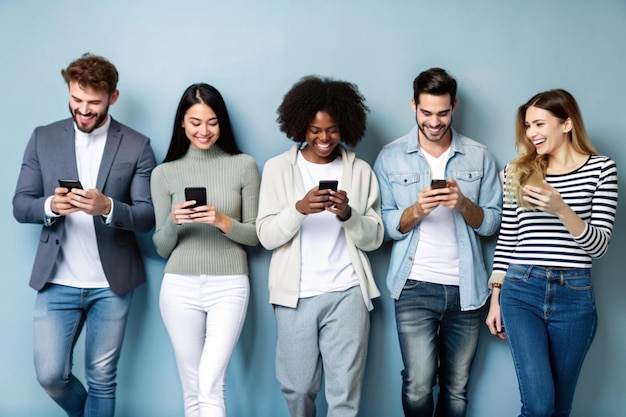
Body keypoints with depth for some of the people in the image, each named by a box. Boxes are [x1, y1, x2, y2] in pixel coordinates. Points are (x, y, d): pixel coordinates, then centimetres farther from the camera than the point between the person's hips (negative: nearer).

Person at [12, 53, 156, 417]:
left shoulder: (137, 146, -1)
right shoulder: (43, 138, 4)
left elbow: (148, 215, -5)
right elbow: (20, 205, 3)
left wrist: (107, 207, -25)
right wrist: (50, 206, -19)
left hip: (112, 283, -1)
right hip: (58, 281, 2)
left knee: (102, 379, 7)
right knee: (50, 375, 3)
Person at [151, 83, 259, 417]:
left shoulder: (244, 166, 1)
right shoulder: (164, 173, 5)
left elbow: (254, 235, 3)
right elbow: (162, 248, 7)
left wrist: (223, 222, -16)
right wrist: (173, 222, -14)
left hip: (229, 286, -2)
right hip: (180, 288, 2)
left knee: (210, 387, -12)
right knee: (192, 390, 9)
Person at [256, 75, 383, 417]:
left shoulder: (360, 171, 6)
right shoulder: (278, 168, 3)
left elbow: (374, 237, 5)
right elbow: (266, 235, -3)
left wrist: (347, 214, -14)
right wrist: (299, 209, -20)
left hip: (347, 293, 0)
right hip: (296, 295, 0)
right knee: (297, 387, 9)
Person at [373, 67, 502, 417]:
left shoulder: (479, 157, 4)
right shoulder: (391, 157, 1)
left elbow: (491, 223, 3)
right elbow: (386, 227, -1)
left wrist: (464, 204, -16)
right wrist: (416, 210, -19)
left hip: (466, 287, 2)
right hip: (415, 287, -1)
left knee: (456, 388, 8)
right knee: (418, 386, -7)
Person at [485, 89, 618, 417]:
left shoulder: (601, 169, 1)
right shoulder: (517, 170, 7)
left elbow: (599, 246, -5)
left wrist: (561, 209, -21)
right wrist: (495, 297, 8)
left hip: (574, 295, 0)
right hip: (521, 292, 0)